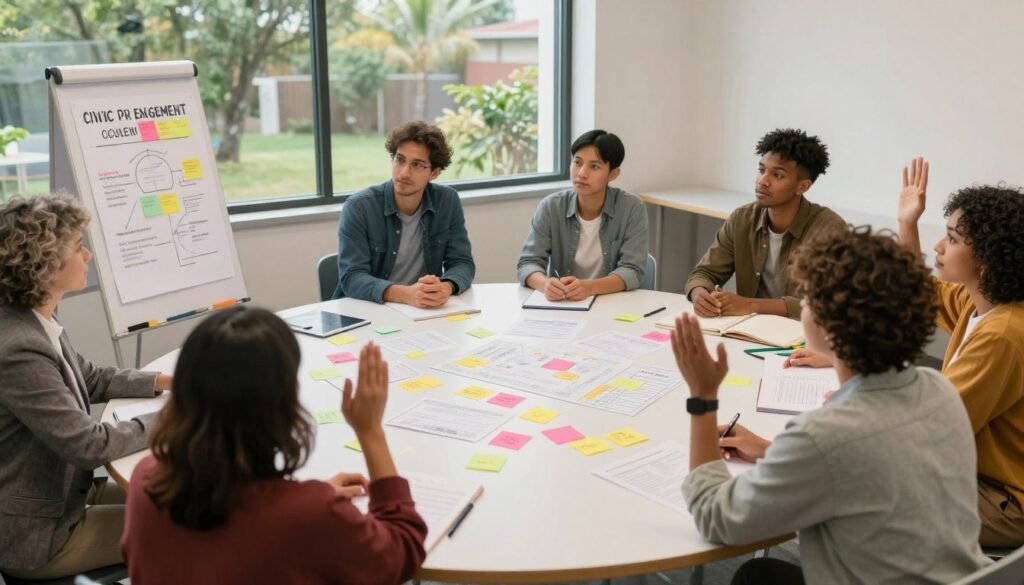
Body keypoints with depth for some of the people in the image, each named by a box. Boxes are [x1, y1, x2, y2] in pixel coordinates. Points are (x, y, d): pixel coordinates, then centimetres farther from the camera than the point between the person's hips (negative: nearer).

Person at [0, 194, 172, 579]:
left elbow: (91, 380, 15)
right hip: (34, 534, -9)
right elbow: (90, 445, -27)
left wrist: (163, 382, 2)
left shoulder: (37, 321, -1)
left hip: (60, 489, 9)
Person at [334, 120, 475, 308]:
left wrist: (445, 288, -25)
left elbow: (462, 263, -2)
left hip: (424, 312, 3)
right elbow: (351, 278, -18)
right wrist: (405, 294, -34)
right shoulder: (359, 207, -11)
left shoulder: (448, 202, -2)